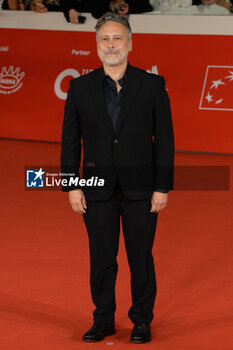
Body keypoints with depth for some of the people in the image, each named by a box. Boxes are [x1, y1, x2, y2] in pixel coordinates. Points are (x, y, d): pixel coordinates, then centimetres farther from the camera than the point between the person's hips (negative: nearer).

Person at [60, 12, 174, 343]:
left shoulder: (152, 85, -2)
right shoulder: (80, 88, 3)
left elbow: (164, 139, -2)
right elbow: (70, 140, 5)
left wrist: (162, 188, -7)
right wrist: (72, 186, -2)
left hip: (140, 188, -1)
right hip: (98, 190, 1)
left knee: (141, 257, 7)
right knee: (101, 259, 9)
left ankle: (142, 320, 22)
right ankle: (103, 320, 23)